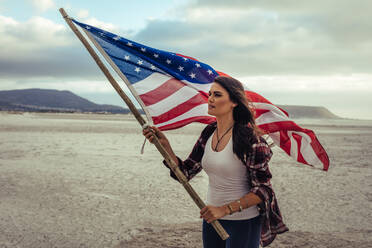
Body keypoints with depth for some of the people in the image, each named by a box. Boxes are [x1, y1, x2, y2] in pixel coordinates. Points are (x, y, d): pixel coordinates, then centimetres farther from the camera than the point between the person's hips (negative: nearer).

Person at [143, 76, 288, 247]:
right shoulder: (209, 132, 1)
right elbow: (185, 172, 3)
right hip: (212, 218, 6)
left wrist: (225, 209, -24)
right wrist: (164, 143, -8)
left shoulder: (248, 137, -18)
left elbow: (262, 190, -17)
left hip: (243, 222, -6)